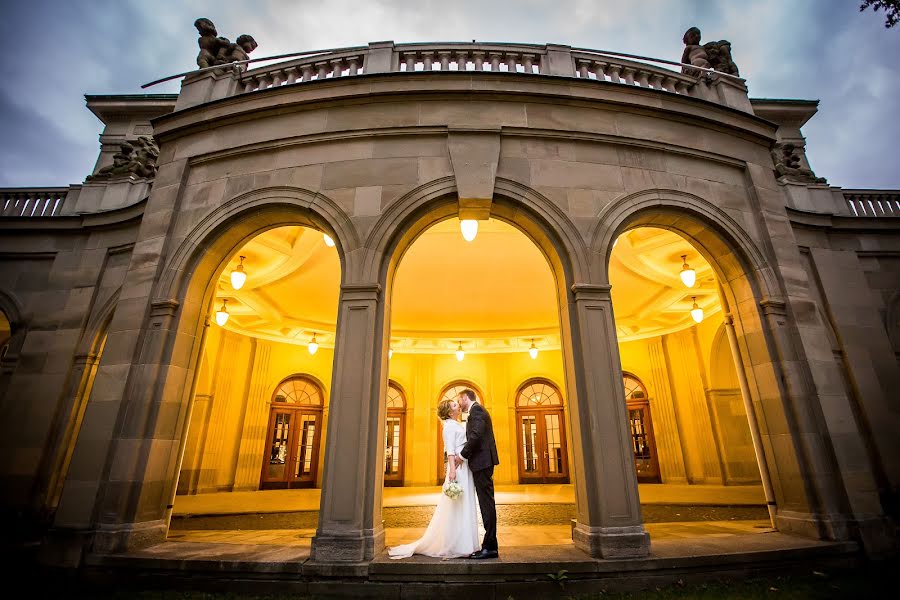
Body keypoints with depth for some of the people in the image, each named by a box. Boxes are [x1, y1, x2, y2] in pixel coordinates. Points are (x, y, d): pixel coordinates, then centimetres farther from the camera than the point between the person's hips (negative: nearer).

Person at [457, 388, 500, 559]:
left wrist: (462, 455, -14)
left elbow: (476, 435, -21)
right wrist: (466, 455, 15)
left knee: (486, 503, -7)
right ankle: (490, 545, 16)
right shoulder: (478, 410, 21)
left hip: (482, 461, -10)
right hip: (483, 462, 10)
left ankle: (490, 547, -2)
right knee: (486, 502, 11)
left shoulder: (476, 410, -9)